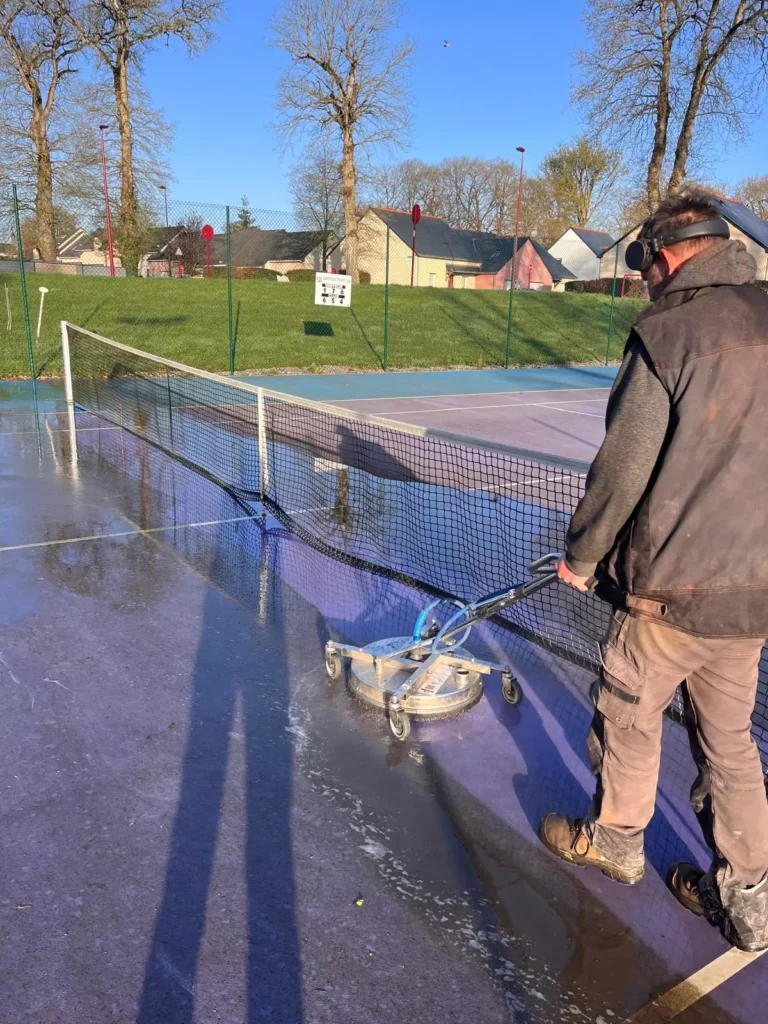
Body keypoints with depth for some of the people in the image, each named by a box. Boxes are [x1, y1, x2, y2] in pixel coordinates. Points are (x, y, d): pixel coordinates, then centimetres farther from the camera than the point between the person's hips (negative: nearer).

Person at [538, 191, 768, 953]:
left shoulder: (668, 330, -15)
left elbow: (623, 467, -15)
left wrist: (581, 554, 0)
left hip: (674, 585, -6)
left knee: (629, 712, 16)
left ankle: (614, 838, 38)